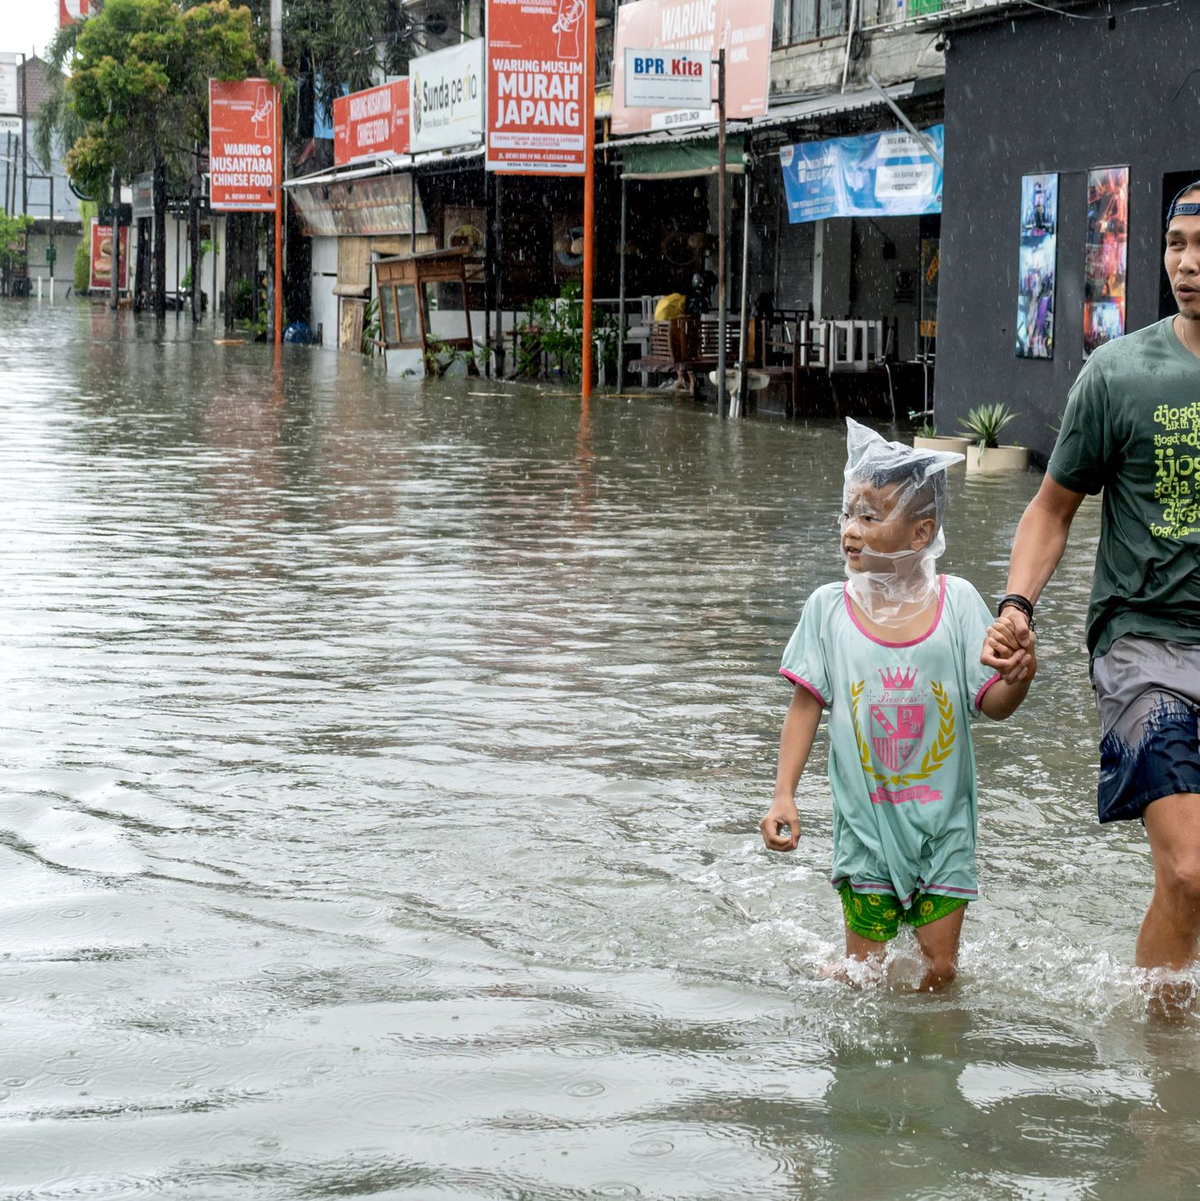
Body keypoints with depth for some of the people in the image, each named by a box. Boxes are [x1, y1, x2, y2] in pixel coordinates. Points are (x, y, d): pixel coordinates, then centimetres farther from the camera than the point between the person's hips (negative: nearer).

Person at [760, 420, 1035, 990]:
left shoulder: (957, 602, -6)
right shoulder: (828, 607, -5)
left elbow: (992, 702, -5)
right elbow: (806, 706, 0)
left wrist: (1019, 680, -27)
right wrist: (783, 794, -6)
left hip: (942, 824, 0)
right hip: (866, 824, 0)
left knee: (940, 968, 5)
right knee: (863, 970, 4)